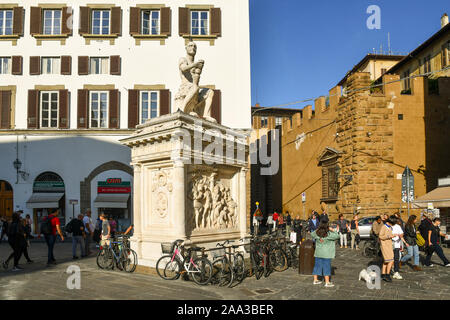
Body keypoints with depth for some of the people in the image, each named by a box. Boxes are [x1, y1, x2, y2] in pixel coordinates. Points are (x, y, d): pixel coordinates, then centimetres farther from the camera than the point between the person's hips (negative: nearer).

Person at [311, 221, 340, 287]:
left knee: (317, 265, 13)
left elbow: (312, 234, 17)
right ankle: (327, 282, 7)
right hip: (326, 254, -5)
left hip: (318, 253, 5)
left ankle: (315, 280, 23)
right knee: (326, 267, 3)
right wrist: (332, 230, -2)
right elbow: (337, 236, -9)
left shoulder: (316, 233, -4)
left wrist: (317, 229, 11)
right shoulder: (329, 234, -17)